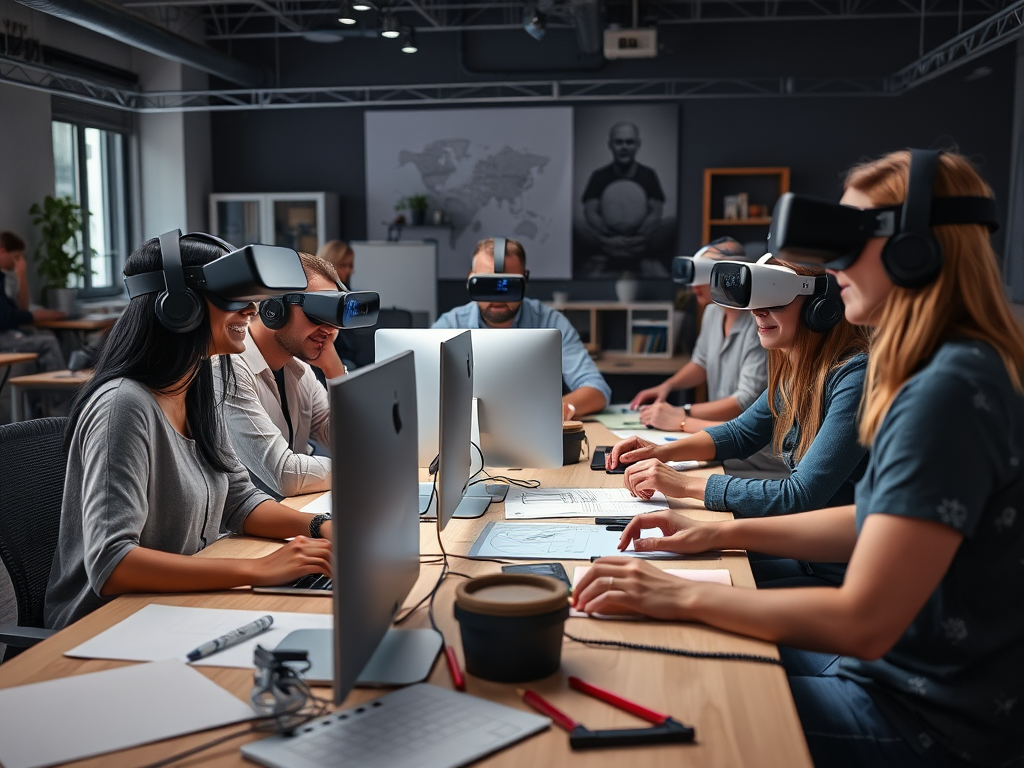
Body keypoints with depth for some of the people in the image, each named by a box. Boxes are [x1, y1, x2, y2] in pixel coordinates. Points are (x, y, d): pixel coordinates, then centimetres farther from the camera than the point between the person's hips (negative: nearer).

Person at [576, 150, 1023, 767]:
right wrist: (721, 534, 8)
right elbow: (882, 521, 13)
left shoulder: (947, 393, -27)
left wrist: (684, 596, -20)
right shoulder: (969, 370, 6)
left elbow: (863, 622, -29)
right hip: (900, 669, 9)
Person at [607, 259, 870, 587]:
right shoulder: (795, 370, 3)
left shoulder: (855, 376, -23)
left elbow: (801, 497, -26)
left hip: (838, 573, -7)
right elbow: (742, 432, 20)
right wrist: (663, 452, 3)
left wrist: (686, 485, -21)